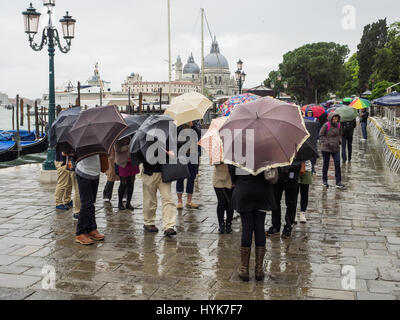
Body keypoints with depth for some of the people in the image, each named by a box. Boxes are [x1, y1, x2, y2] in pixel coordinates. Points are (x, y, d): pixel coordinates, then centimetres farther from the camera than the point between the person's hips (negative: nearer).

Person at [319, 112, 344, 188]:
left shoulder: (338, 125, 3)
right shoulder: (326, 125, -12)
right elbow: (321, 136, -8)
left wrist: (339, 141, 2)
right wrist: (328, 143, -16)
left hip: (336, 148, 4)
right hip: (326, 148, -4)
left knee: (338, 164, -3)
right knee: (326, 164, 8)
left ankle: (338, 182, 2)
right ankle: (324, 180, 24)